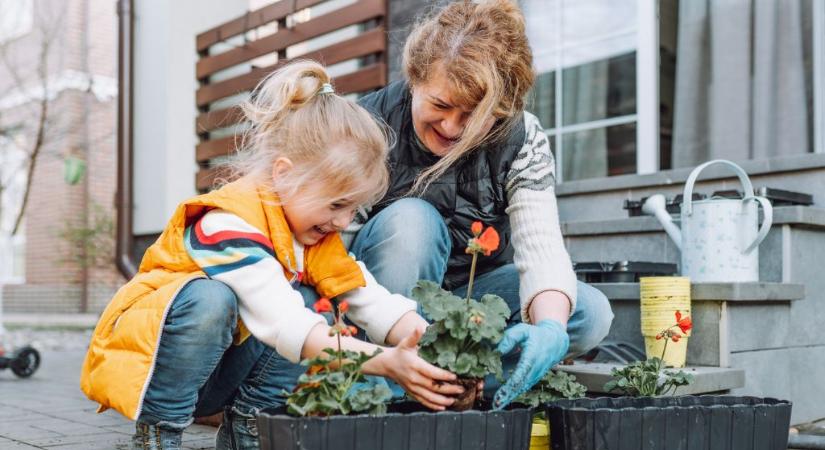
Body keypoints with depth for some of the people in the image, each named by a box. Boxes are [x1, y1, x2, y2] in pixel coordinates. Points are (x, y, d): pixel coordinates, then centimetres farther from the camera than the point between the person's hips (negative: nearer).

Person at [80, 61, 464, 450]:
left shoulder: (316, 237, -1)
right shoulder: (230, 224, -29)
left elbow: (372, 300, -8)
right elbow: (280, 323, -40)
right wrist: (384, 363, -45)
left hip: (217, 375, 8)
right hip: (140, 355, -7)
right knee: (210, 298, -35)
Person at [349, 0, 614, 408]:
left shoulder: (522, 139, -14)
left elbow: (541, 246, -25)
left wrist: (550, 326, -47)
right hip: (383, 299, -2)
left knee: (590, 313, -20)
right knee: (412, 219, -33)